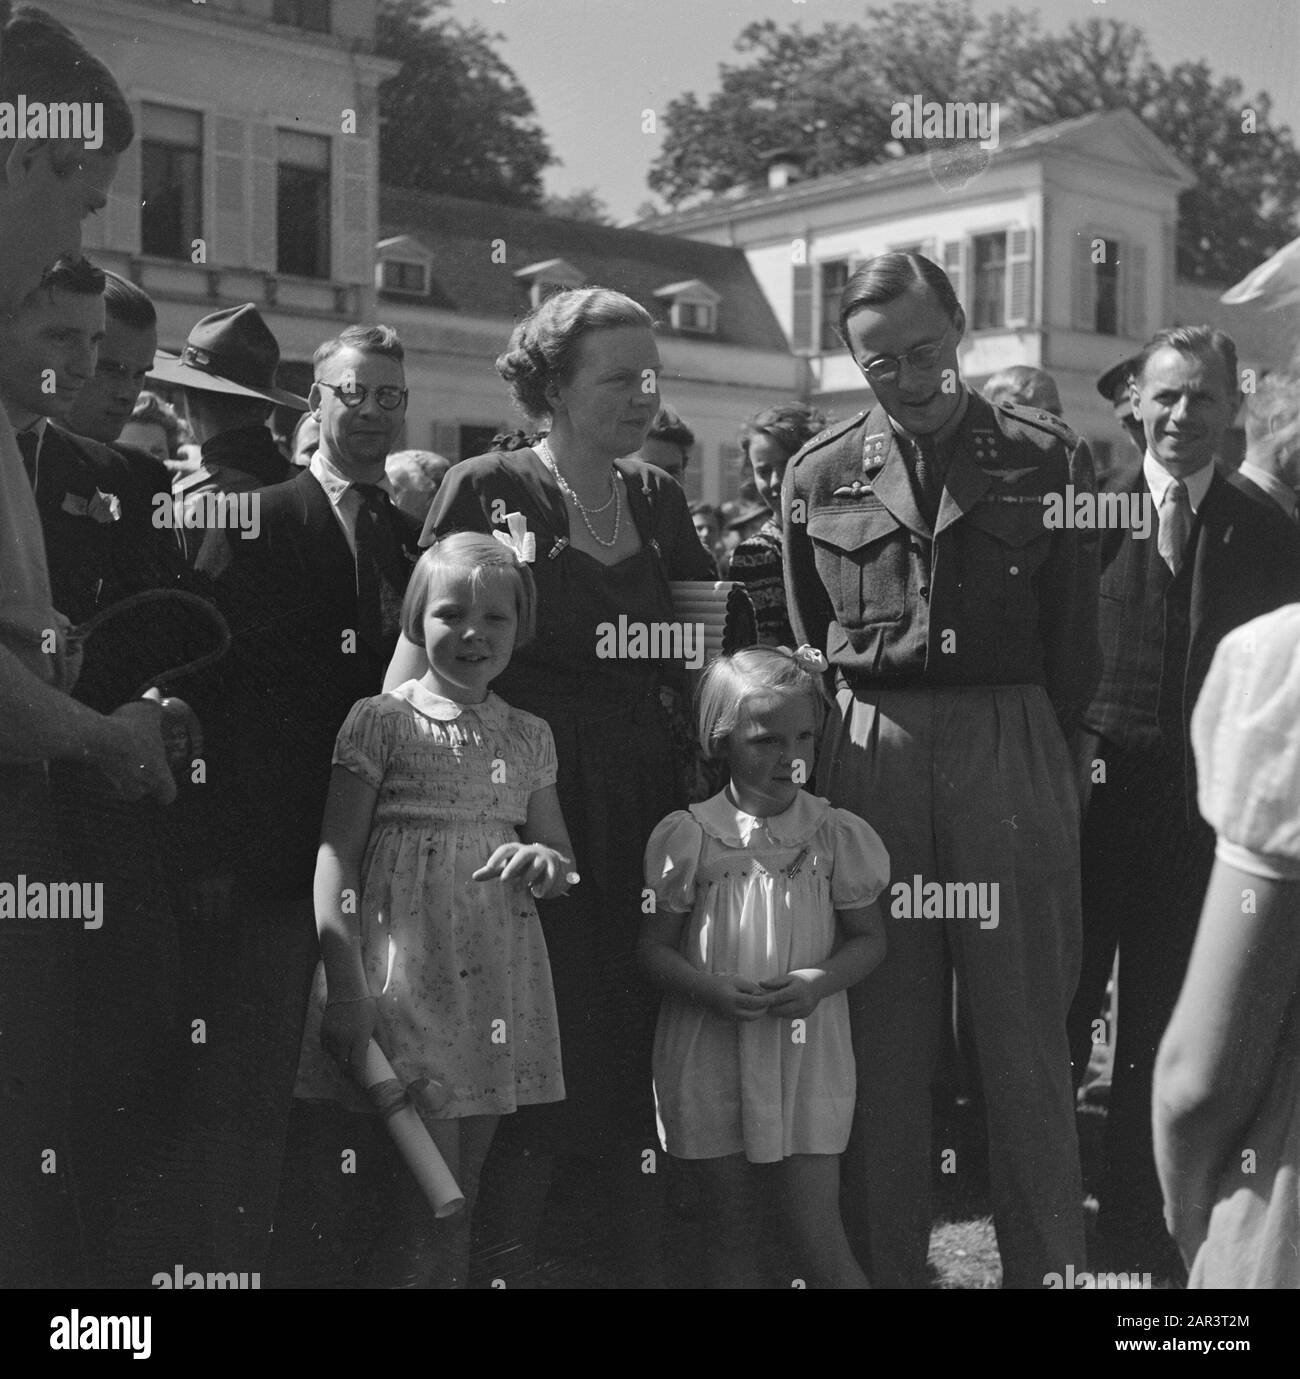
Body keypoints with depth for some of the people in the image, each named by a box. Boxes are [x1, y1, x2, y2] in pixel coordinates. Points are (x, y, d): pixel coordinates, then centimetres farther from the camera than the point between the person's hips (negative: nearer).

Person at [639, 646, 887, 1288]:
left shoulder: (835, 834, -2)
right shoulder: (689, 836, -5)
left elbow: (869, 938, 5)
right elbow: (654, 947, 0)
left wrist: (822, 981, -14)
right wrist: (710, 988, -18)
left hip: (804, 1049, 0)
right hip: (710, 1050, 0)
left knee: (818, 1234, 1)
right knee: (729, 1229, 13)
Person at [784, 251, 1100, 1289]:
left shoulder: (1047, 459, 2)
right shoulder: (819, 476, 7)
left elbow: (1074, 648, 5)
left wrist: (1030, 753, 2)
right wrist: (855, 744, 10)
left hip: (1014, 756, -1)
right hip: (865, 762, 2)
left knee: (1027, 1036, 4)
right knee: (881, 1040, 6)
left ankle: (1046, 1264, 17)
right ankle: (885, 1263, 18)